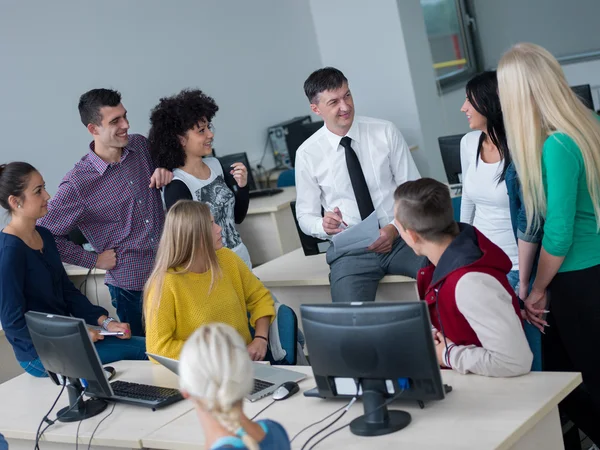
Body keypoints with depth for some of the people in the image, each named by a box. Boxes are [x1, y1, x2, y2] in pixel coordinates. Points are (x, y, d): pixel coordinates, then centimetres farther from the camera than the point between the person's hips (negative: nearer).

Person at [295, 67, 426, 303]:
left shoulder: (385, 132, 2)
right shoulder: (307, 154, 1)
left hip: (399, 238, 1)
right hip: (350, 251, -1)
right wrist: (324, 225, -15)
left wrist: (395, 228, -13)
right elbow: (305, 215, 8)